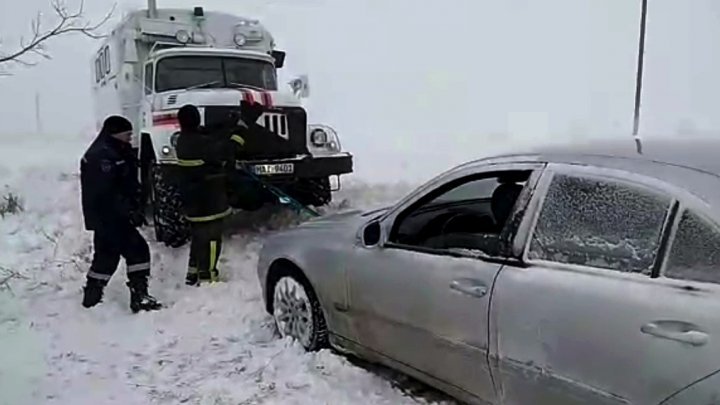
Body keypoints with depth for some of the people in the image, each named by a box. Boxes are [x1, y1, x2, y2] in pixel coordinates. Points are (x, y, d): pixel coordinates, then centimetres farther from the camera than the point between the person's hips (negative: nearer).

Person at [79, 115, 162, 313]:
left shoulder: (116, 152, 14)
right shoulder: (102, 156, -19)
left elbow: (126, 184, 19)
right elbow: (108, 192, -25)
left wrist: (134, 207, 10)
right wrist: (130, 211, -24)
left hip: (108, 216, 11)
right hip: (108, 216, -11)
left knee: (107, 255, 21)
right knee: (138, 250, -9)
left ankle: (91, 296, 32)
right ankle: (139, 297, -8)